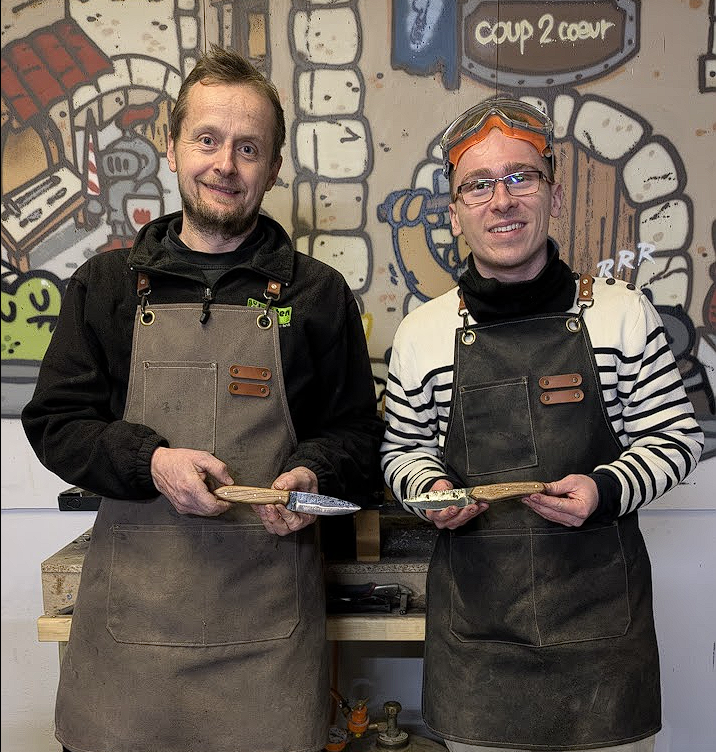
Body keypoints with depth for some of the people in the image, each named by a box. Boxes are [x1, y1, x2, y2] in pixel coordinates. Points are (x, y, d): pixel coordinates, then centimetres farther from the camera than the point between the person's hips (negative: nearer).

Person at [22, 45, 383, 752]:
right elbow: (53, 422, 6)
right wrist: (150, 461, -11)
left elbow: (356, 432, 10)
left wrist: (312, 474, -11)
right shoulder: (106, 283, 8)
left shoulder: (317, 293, 6)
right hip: (130, 602, 1)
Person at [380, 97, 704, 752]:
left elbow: (677, 436, 3)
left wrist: (606, 489, -15)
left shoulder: (623, 313, -3)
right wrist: (428, 488, -10)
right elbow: (402, 450, 11)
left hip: (601, 613, 0)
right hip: (474, 616, 1)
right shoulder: (422, 333, 0)